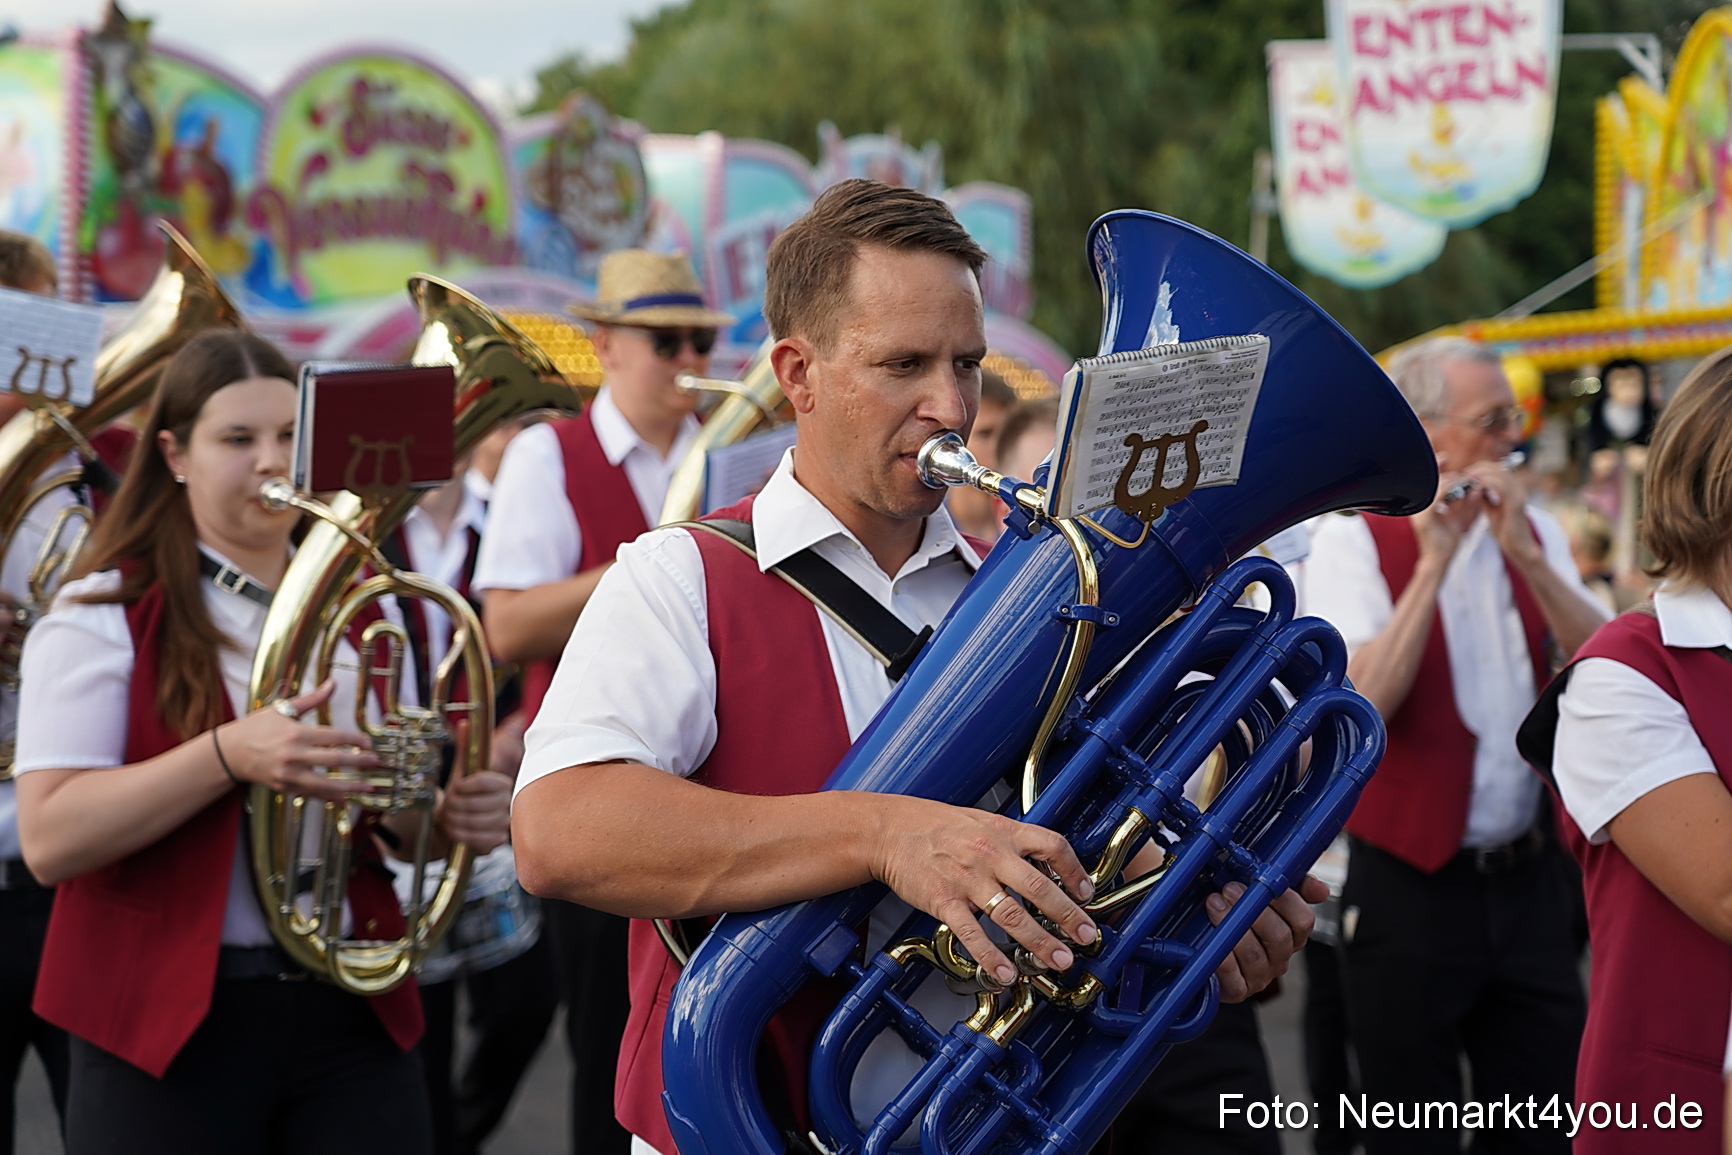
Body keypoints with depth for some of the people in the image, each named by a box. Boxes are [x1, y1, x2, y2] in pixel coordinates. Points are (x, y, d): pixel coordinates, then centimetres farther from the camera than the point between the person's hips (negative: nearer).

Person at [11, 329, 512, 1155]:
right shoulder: (104, 615, -5)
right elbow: (49, 840, -15)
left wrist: (449, 817, -6)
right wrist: (229, 756, -26)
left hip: (354, 1008, 4)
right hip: (170, 1024, -4)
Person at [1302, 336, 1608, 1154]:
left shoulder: (1534, 532, 10)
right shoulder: (1353, 538, -7)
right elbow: (1364, 702, -21)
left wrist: (1523, 554, -15)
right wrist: (1434, 562, -20)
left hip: (1529, 878, 5)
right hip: (1410, 889, -5)